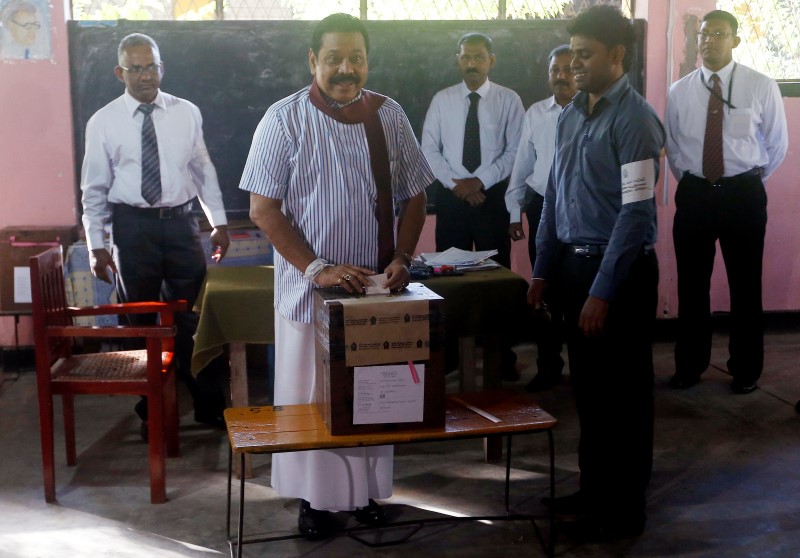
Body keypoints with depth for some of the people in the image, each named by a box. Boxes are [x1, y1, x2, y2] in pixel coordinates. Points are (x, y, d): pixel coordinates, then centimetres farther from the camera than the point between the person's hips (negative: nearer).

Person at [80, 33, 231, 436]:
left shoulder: (187, 113, 2)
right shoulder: (102, 123, -2)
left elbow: (203, 171, 9)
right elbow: (94, 188, 1)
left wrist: (219, 221, 6)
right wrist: (96, 246, -2)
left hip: (180, 222, 1)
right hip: (132, 225, 0)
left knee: (191, 318, 5)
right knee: (140, 322, 11)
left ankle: (208, 406, 19)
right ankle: (151, 410, 26)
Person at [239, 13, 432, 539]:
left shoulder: (390, 115, 2)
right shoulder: (285, 119, -7)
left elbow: (413, 196, 9)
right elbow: (263, 208, -10)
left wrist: (402, 258, -7)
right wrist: (317, 269, -18)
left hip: (378, 289, 3)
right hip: (310, 288, -3)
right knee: (309, 398, 7)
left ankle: (368, 490, 29)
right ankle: (314, 497, 23)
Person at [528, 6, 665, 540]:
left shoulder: (635, 118, -15)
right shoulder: (571, 114, 8)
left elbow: (636, 212, -19)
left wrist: (604, 292, -20)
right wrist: (544, 269, 12)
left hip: (622, 270, -7)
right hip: (575, 262, 7)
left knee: (623, 392, 6)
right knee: (587, 385, 17)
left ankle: (625, 508, 21)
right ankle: (594, 488, 34)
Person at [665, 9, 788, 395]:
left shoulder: (762, 87, -5)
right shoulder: (679, 91, 2)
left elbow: (777, 144, 5)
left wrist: (750, 183, 9)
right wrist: (689, 182, 12)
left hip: (744, 195, -2)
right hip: (693, 194, 2)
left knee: (745, 285, 7)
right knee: (692, 284, 9)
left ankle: (745, 370, 22)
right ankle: (689, 366, 23)